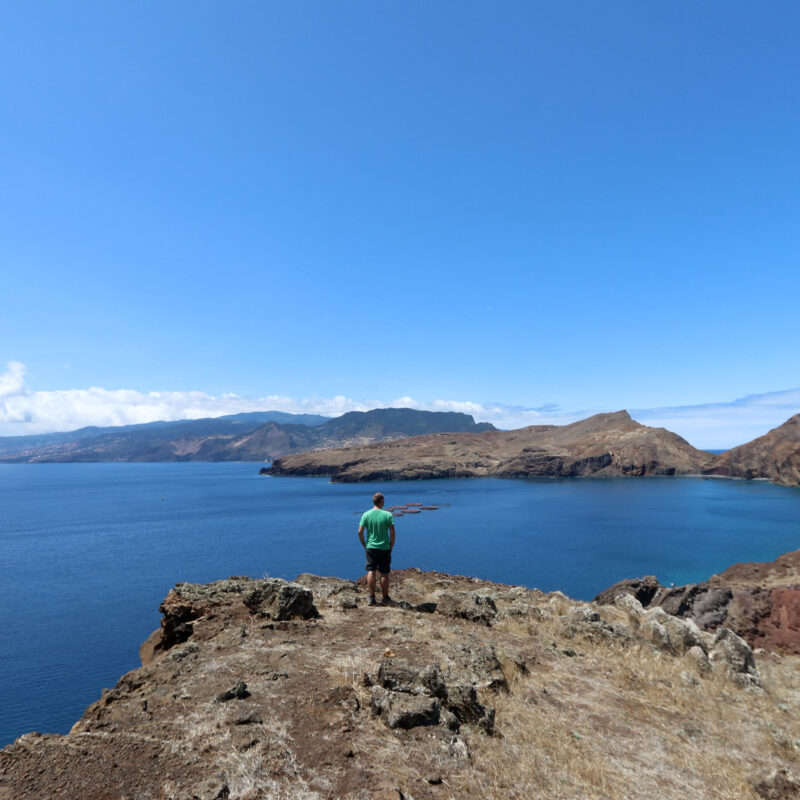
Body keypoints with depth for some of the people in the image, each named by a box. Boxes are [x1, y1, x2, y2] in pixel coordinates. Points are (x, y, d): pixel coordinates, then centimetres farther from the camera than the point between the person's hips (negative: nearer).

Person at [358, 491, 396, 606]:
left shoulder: (366, 515, -4)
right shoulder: (388, 515, -9)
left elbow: (360, 532, -5)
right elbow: (392, 533, -10)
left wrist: (364, 545, 9)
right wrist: (391, 547, 2)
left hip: (370, 547, 1)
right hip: (384, 548, -1)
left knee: (371, 572, 8)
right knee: (384, 574, 8)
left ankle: (371, 598, 11)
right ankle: (385, 598, 18)